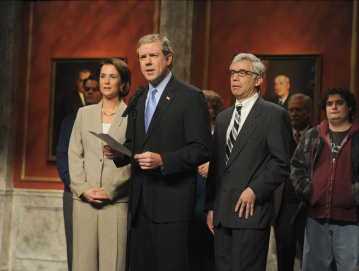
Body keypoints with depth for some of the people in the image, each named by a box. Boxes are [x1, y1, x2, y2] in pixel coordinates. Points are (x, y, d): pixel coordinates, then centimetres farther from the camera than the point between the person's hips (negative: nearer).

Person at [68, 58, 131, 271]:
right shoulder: (84, 113, 15)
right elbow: (74, 154, 10)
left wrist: (109, 191, -10)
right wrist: (83, 189, -3)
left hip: (116, 200, -3)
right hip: (84, 199, 3)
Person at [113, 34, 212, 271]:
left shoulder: (191, 97, -5)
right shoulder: (138, 100, 18)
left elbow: (201, 150, -11)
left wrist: (162, 160, -22)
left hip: (171, 202, -7)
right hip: (141, 202, 7)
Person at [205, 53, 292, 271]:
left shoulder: (275, 115, -2)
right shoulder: (223, 118, 19)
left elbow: (282, 163, -8)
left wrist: (254, 191, -15)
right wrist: (211, 206, 14)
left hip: (252, 212, -6)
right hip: (222, 215, 7)